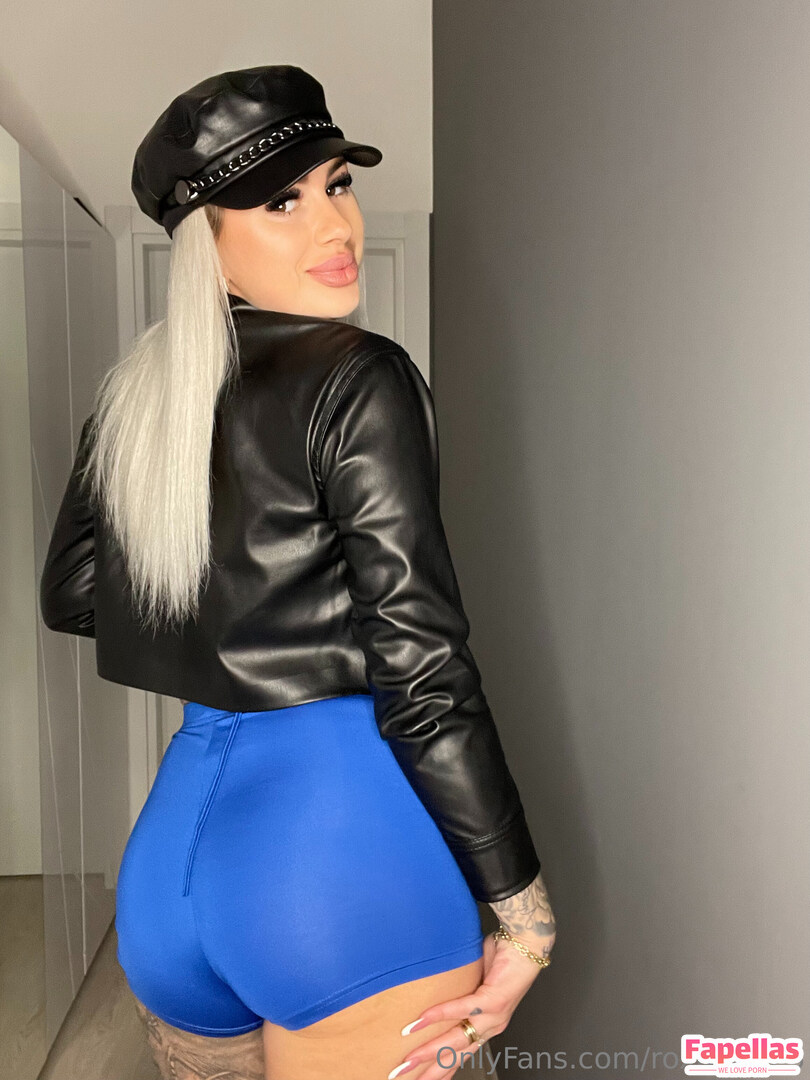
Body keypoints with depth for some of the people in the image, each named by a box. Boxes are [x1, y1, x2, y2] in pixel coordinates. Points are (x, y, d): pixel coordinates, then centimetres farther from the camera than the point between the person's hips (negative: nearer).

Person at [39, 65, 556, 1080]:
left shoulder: (134, 390, 6)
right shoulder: (361, 378, -13)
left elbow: (69, 595, 16)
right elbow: (420, 664, -18)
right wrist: (523, 909, -10)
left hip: (176, 820, 7)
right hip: (345, 818, -6)